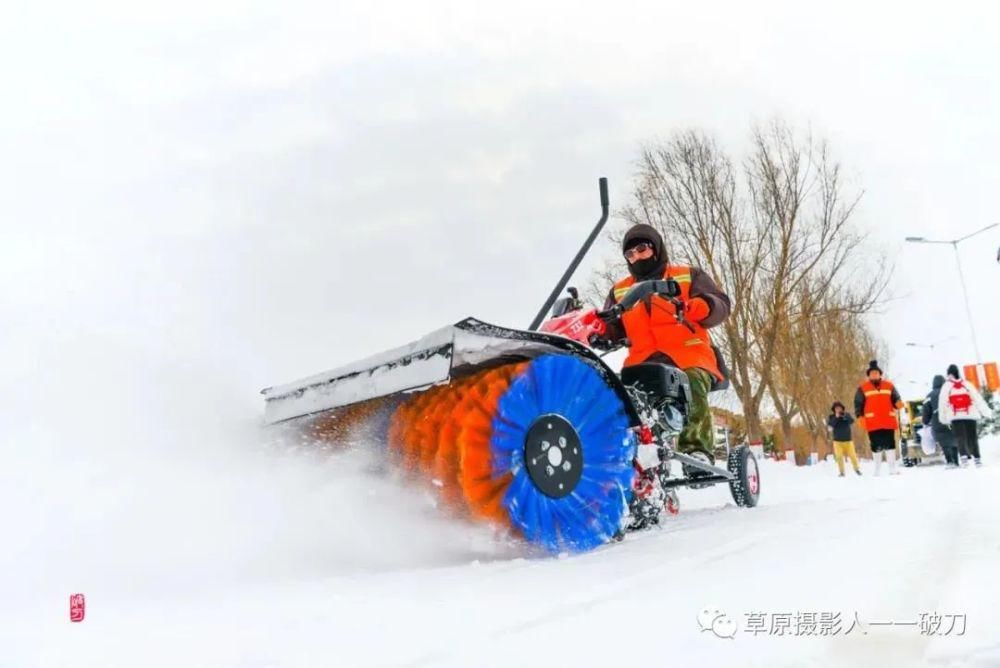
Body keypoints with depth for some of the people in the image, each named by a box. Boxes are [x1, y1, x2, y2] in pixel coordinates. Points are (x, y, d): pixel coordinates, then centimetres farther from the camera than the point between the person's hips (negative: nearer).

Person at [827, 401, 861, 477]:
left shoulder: (846, 415, 1)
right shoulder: (831, 417, 0)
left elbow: (852, 421, -17)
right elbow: (830, 424, -17)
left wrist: (846, 416, -33)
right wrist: (836, 418, -26)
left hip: (848, 440, 0)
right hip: (837, 441, 0)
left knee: (852, 455, 1)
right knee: (839, 456, -6)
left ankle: (857, 469, 20)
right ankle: (841, 472, 2)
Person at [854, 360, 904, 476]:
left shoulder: (889, 386, 11)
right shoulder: (862, 388, 5)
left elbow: (896, 399, 15)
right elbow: (858, 404, 3)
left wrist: (898, 403, -9)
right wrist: (860, 416, -10)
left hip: (888, 421, 2)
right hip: (872, 422, -2)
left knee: (890, 444, 1)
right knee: (876, 446, 2)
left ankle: (892, 469, 5)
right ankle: (877, 469, 10)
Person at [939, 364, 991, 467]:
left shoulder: (946, 386, 2)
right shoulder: (967, 385, 9)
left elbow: (943, 403, 2)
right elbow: (977, 398, 5)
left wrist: (944, 418, 8)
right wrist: (985, 411, 7)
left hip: (956, 417, -2)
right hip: (970, 415, 2)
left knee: (960, 437, -3)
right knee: (972, 437, 10)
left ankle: (964, 457, -21)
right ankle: (977, 459, 9)